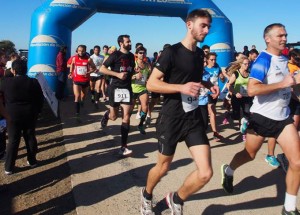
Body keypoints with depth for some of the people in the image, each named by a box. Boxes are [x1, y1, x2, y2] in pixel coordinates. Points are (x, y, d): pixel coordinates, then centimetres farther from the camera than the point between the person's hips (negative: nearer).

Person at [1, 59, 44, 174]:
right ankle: (32, 161, 27)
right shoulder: (33, 82, -8)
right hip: (30, 115, 1)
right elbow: (40, 99, -2)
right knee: (30, 138, 15)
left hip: (12, 116, -1)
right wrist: (37, 112, 11)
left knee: (13, 141, 7)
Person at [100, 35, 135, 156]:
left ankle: (123, 147, -5)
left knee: (126, 117, -6)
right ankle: (106, 115, 45)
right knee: (113, 117, 6)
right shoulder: (115, 55, -7)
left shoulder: (131, 56, 10)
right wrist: (118, 74, -19)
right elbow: (102, 69, -11)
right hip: (116, 88, -4)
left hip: (127, 88, 4)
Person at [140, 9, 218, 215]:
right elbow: (151, 84, -15)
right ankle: (147, 195, 44)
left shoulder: (200, 53, 10)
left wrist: (208, 85, 6)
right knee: (163, 167, 11)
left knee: (205, 172, -4)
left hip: (194, 118, 6)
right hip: (171, 118, -5)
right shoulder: (172, 52, -12)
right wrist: (182, 88, -26)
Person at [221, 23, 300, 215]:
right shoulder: (263, 60, -15)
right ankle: (228, 171, 46)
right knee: (249, 154, 15)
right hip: (262, 117, -6)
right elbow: (252, 89, -29)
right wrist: (282, 84, -28)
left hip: (283, 117, 6)